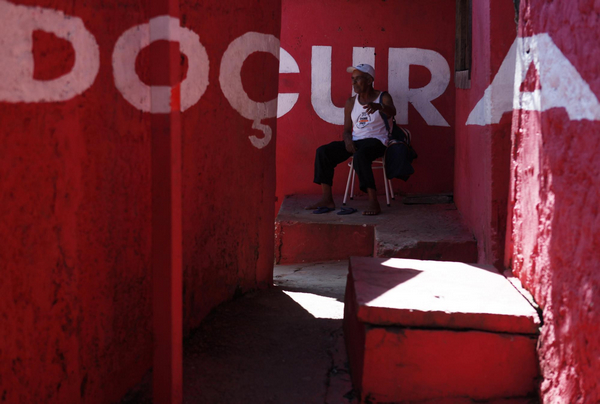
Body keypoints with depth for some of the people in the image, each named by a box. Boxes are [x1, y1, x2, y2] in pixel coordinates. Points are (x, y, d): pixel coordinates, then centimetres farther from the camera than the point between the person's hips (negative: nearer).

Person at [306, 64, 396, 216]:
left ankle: (373, 202, -40)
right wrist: (347, 141, -10)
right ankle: (327, 200, -17)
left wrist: (379, 106, -47)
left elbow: (392, 112, -24)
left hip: (376, 141, -6)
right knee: (323, 151, -15)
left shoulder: (383, 97, -1)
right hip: (355, 141, 6)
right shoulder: (351, 102, 13)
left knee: (360, 155, -39)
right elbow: (347, 130, 14)